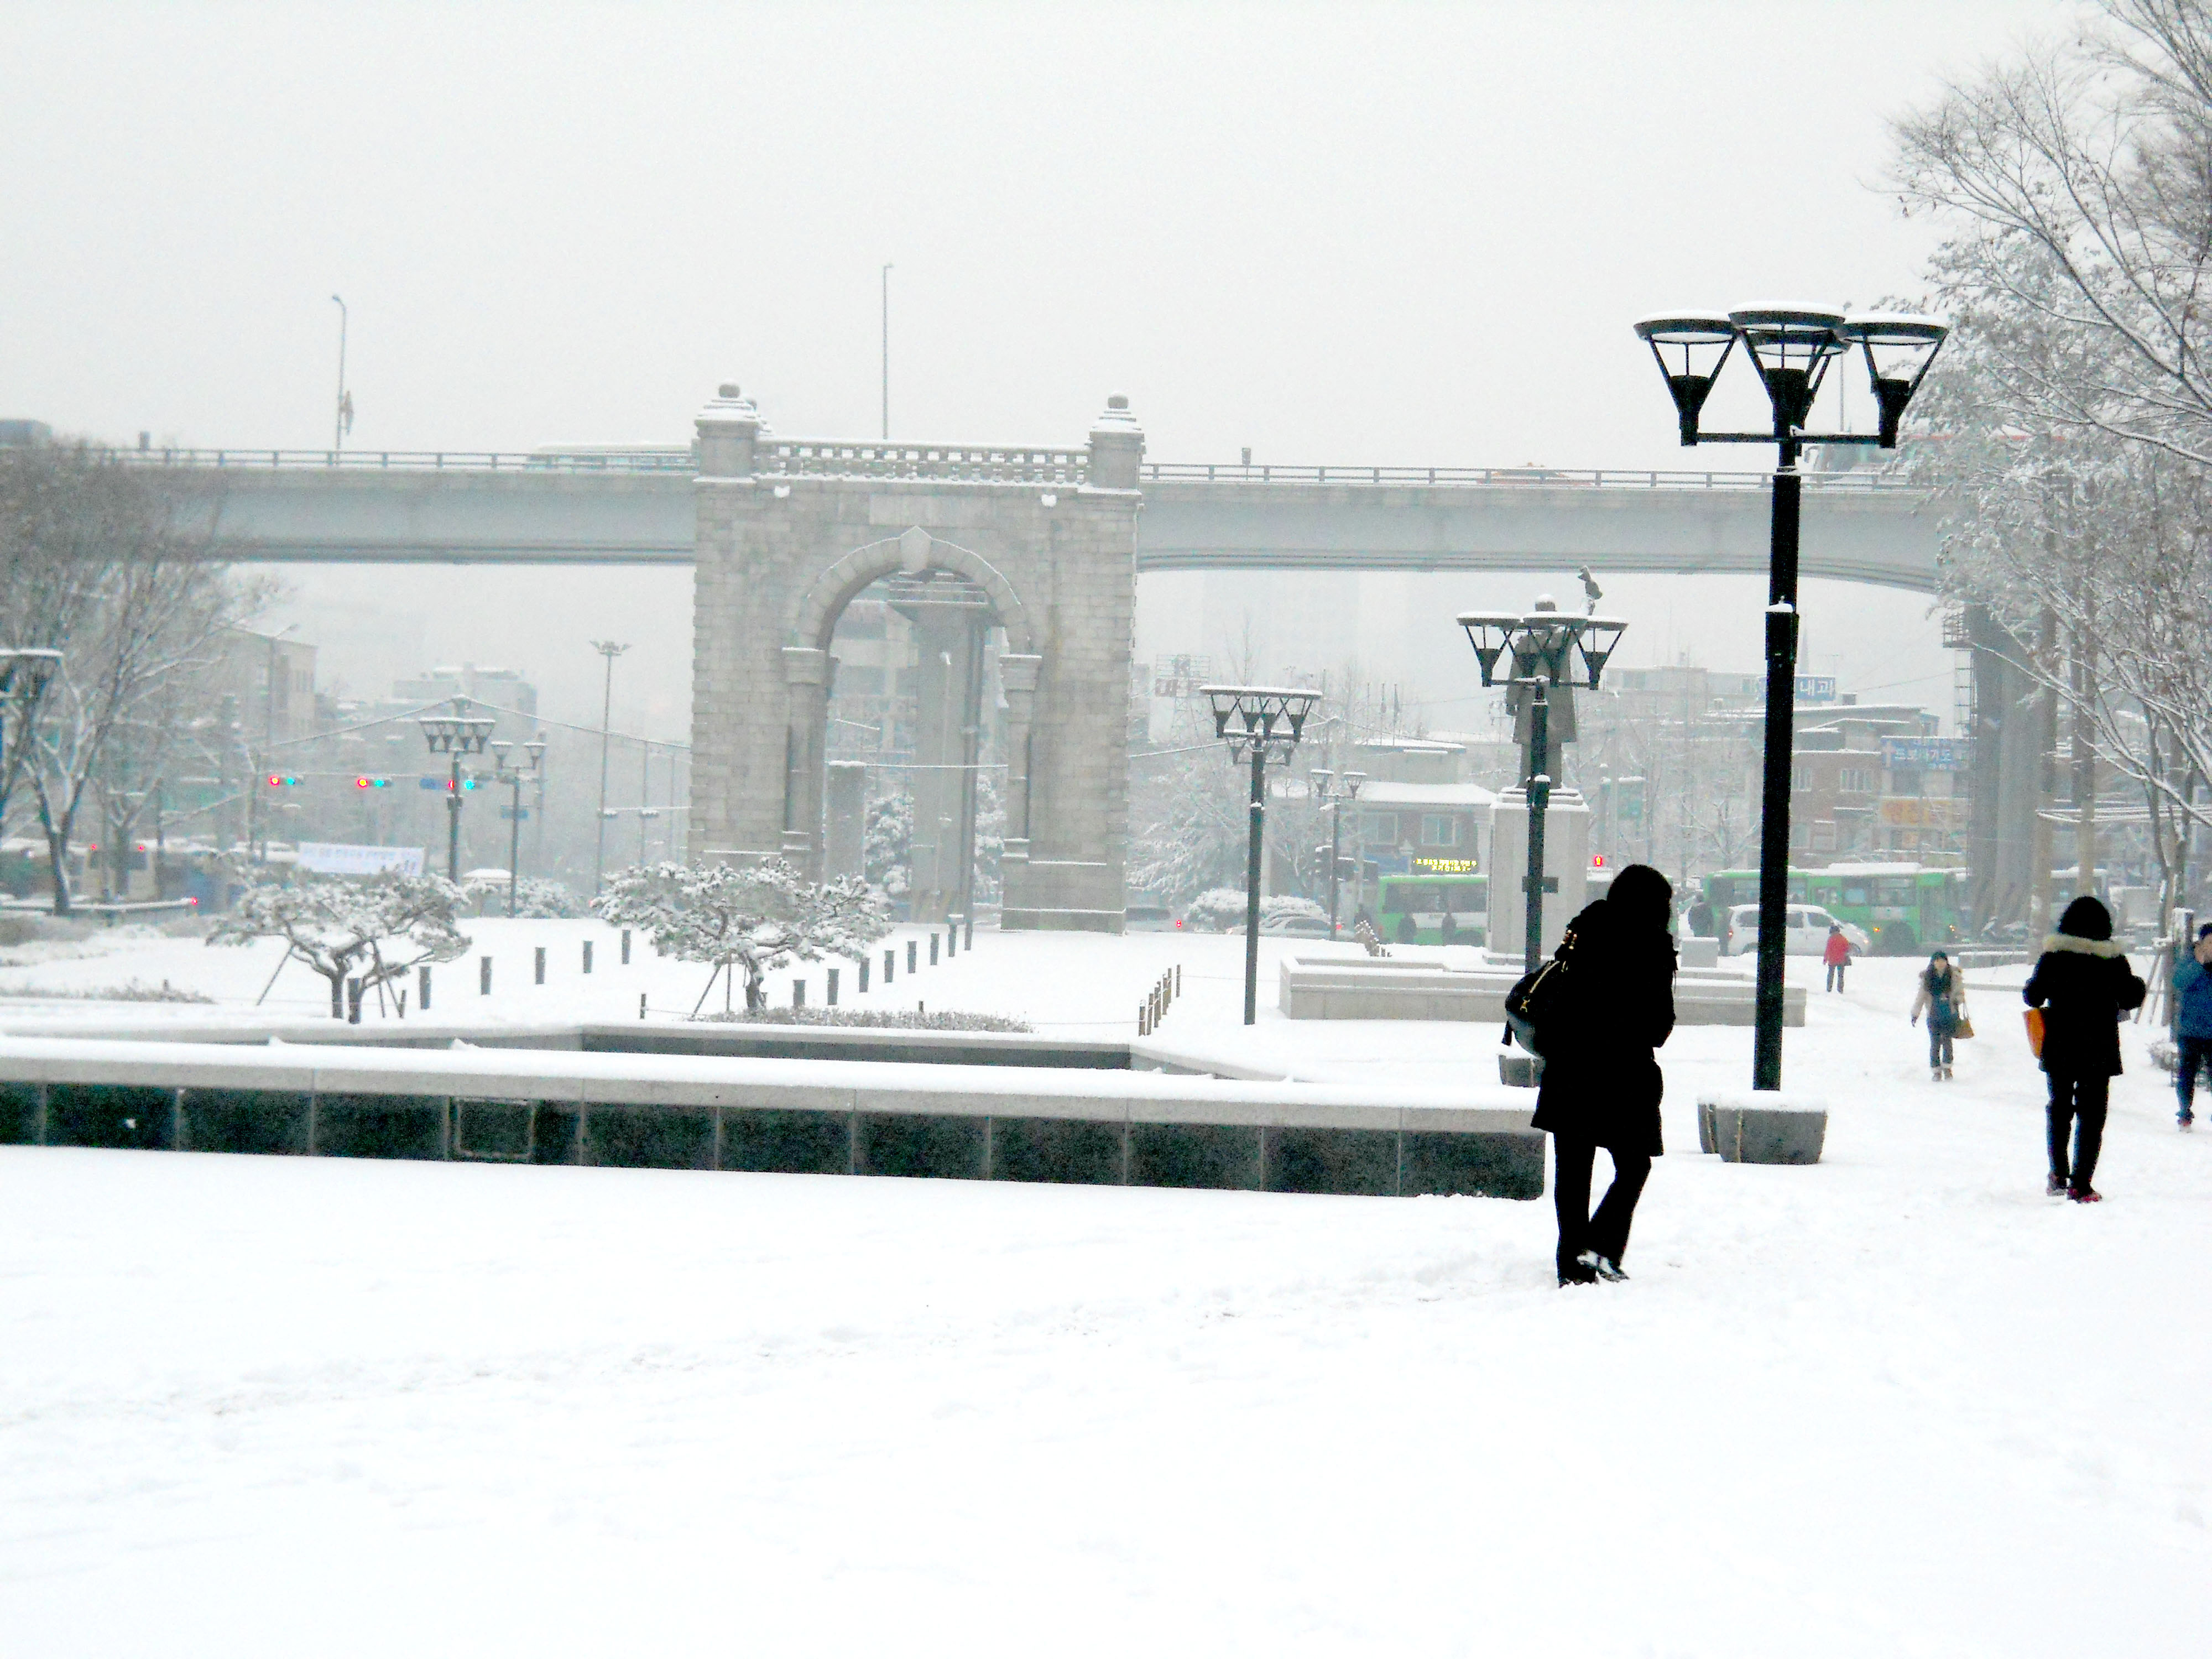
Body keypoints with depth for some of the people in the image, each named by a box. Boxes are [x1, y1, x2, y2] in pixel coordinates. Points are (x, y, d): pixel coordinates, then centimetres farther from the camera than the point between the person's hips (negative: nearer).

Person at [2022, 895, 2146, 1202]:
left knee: (2059, 1108, 21)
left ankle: (2058, 1175, 19)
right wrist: (2138, 985, 18)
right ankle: (2081, 1184, -4)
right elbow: (2131, 998, -4)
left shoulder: (2053, 955, -4)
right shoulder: (2112, 959, -9)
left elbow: (2033, 997, 0)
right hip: (2099, 1049, -2)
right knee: (2091, 1113, 3)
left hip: (2058, 1047, 2)